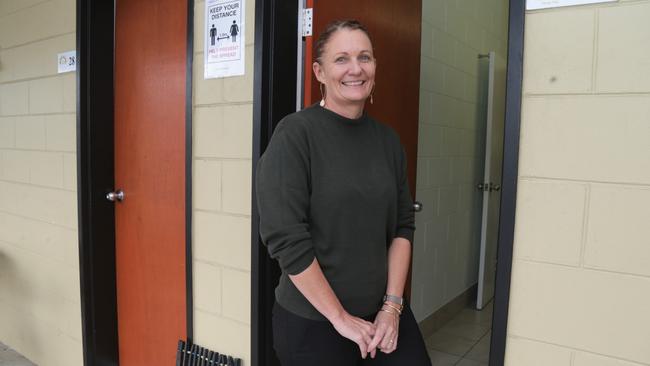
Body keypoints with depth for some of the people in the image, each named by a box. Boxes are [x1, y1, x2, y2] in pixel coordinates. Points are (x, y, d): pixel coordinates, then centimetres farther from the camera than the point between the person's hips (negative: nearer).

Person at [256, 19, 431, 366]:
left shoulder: (387, 139, 3)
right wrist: (341, 318, -13)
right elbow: (286, 240, -17)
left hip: (384, 313, 5)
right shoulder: (294, 134, -13)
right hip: (311, 322, -4)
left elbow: (402, 226, 4)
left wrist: (392, 305, -4)